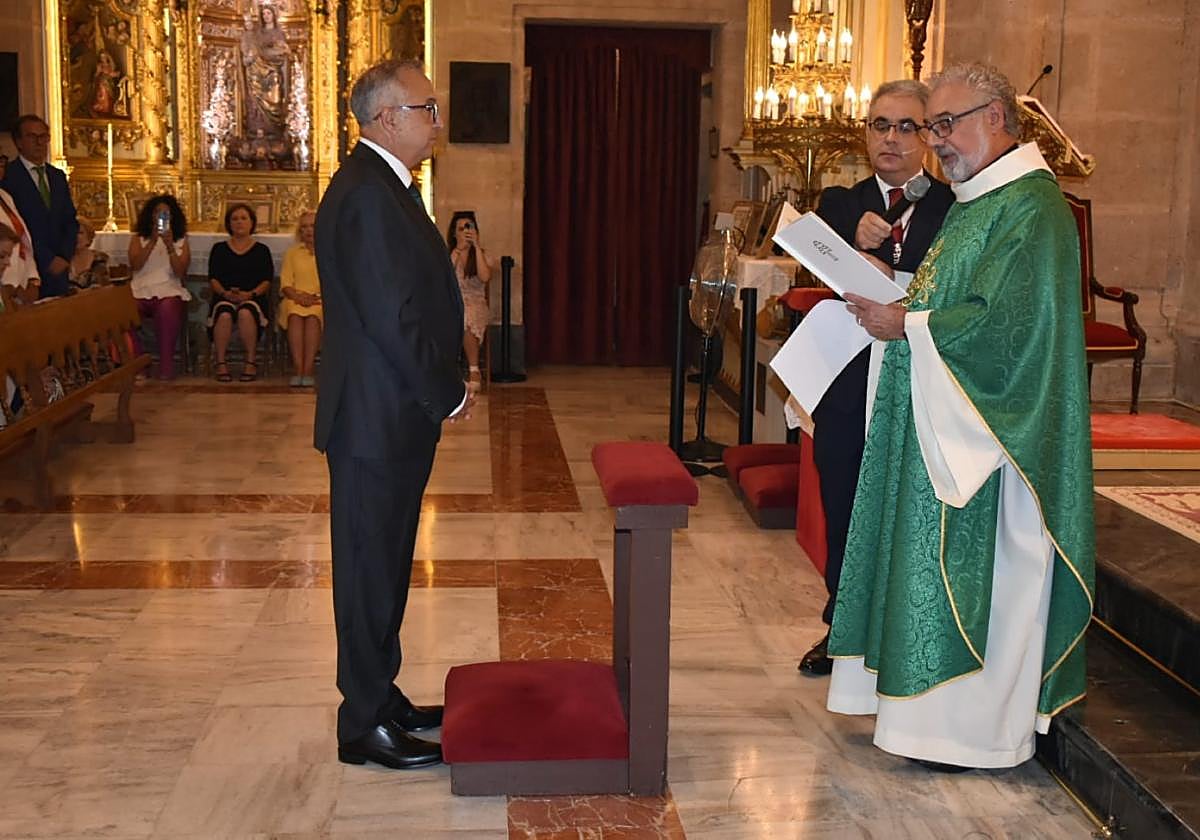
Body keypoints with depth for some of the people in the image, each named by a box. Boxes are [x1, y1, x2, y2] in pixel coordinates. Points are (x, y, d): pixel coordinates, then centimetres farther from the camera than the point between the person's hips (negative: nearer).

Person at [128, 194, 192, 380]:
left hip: (169, 292, -1)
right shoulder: (138, 238, 18)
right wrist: (153, 241, -8)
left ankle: (166, 368, -30)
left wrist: (170, 246, -12)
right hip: (141, 292, 1)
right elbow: (135, 265, 0)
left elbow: (180, 272, 1)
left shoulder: (181, 241, 16)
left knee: (167, 309, -38)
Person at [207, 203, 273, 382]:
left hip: (253, 298, -1)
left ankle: (251, 362, -27)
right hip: (224, 298, 1)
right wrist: (226, 293, -11)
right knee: (224, 315, -36)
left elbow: (267, 281, 6)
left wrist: (250, 294, -13)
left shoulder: (262, 250, 17)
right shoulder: (219, 249, 20)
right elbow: (213, 278, 10)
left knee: (246, 313, -38)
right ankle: (220, 363, -27)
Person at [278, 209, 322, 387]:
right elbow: (285, 283, 11)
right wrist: (298, 296, -10)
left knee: (313, 317, -36)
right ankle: (299, 371, -41)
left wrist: (316, 298, -10)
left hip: (321, 299, -1)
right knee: (295, 316, -35)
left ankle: (308, 371, -42)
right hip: (295, 299, 1)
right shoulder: (292, 253, 23)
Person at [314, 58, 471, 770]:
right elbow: (393, 317, -23)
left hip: (396, 415, 10)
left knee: (386, 564, 18)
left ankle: (381, 697, 31)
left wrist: (442, 385, 10)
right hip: (376, 418, -10)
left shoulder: (387, 186, 15)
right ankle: (365, 726, 13)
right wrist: (448, 393, -13)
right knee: (372, 570, 0)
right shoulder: (365, 195, -19)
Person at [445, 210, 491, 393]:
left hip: (476, 304, -1)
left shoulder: (482, 255, 12)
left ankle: (473, 371, -28)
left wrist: (476, 246, -8)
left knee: (467, 317, -38)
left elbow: (485, 277, -11)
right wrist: (458, 250, -6)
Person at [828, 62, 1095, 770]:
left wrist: (907, 325, -18)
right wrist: (897, 301, 3)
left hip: (986, 436, -10)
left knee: (975, 572, 0)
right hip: (941, 427, 10)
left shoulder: (1033, 207, -16)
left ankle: (981, 726, 13)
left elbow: (1005, 324, -24)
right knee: (936, 569, 14)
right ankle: (938, 697, 26)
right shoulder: (974, 200, 15)